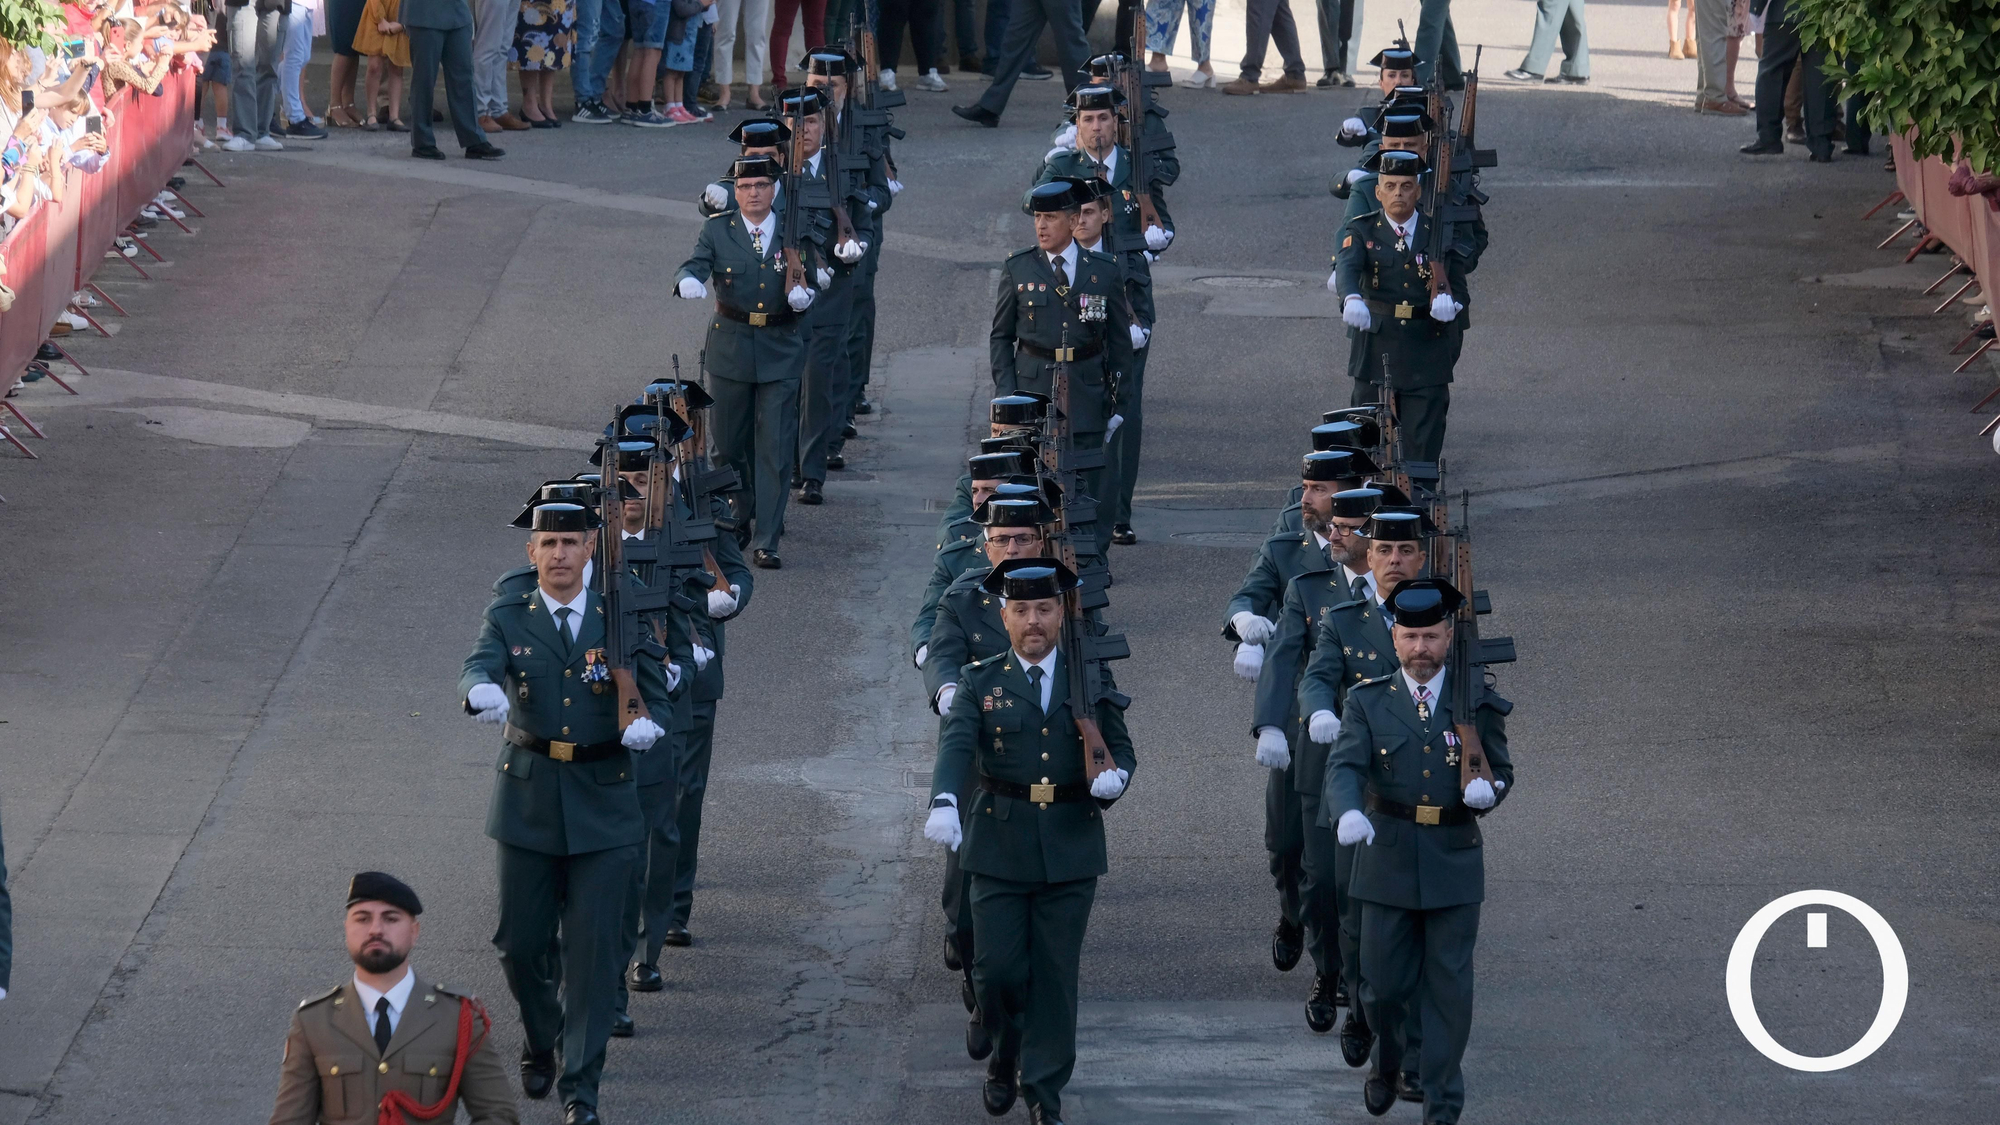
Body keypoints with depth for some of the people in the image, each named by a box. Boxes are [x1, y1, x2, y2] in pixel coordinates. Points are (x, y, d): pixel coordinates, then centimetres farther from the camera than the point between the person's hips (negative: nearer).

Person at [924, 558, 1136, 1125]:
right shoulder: (980, 682, 2)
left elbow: (1120, 745, 8)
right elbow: (955, 746, -13)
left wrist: (1115, 775, -18)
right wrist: (945, 803, -32)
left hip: (1071, 844, 1)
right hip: (1000, 846, -1)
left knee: (1055, 972, 2)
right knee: (998, 968, -2)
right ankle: (1005, 1058, 26)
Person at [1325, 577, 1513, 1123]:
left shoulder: (1477, 702, 4)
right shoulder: (1368, 702, 0)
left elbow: (1502, 770, 10)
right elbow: (1345, 766, -14)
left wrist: (1489, 789, -15)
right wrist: (1348, 812, -35)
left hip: (1454, 864, 0)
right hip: (1387, 861, 0)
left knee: (1448, 986, 1)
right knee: (1384, 984, 6)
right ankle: (1387, 1061, 37)